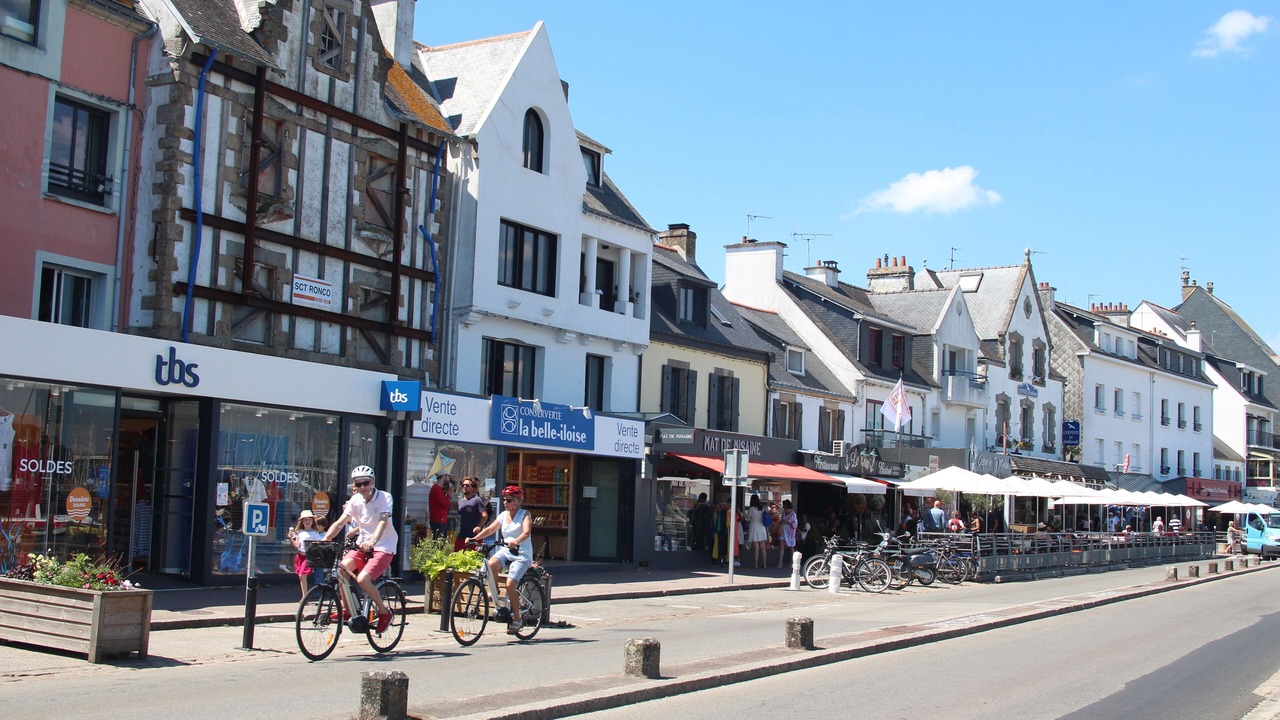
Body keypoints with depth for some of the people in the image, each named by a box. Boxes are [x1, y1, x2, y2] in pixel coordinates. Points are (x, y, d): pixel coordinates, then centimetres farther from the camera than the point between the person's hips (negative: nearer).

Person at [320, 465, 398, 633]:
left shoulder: (384, 497, -12)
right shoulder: (355, 500, 2)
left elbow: (383, 521, -27)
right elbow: (340, 523, -4)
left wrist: (373, 540, -46)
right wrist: (323, 540, -21)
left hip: (383, 547, -5)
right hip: (362, 544, 5)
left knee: (362, 579, -25)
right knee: (341, 569, -20)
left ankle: (384, 612, -2)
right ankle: (348, 611, -1)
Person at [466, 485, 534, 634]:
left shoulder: (524, 514, -5)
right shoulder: (503, 515, 12)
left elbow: (526, 532, -21)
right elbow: (490, 529, 8)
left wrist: (516, 541, -42)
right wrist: (474, 538, -8)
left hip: (522, 554, -5)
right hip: (505, 551, 5)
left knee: (510, 584, -21)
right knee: (491, 564, -29)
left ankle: (517, 619, -5)